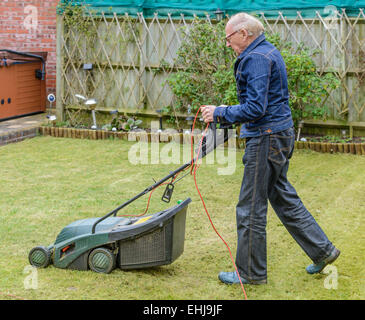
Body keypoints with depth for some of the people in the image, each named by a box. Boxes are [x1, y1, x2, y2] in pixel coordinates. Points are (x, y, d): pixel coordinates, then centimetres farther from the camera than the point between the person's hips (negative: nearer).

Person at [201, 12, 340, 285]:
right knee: (282, 196, 19)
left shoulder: (256, 59, -17)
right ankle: (322, 250, 24)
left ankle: (251, 272, 11)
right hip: (280, 135, 10)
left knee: (251, 208, 0)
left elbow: (256, 108, -24)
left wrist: (220, 113, -15)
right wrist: (225, 113, 20)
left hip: (267, 139, -10)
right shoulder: (269, 52, 15)